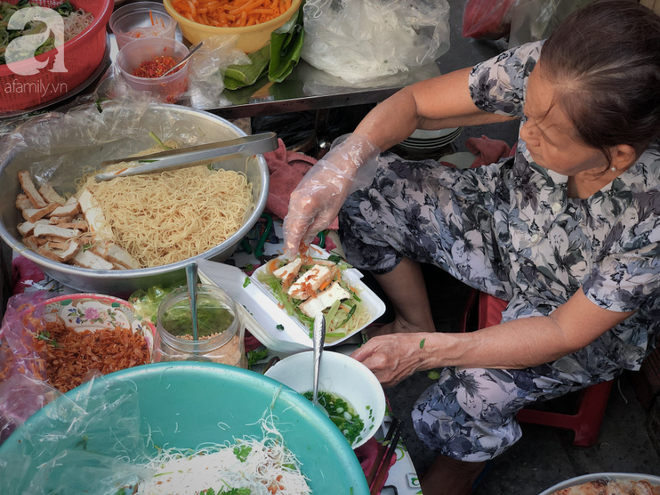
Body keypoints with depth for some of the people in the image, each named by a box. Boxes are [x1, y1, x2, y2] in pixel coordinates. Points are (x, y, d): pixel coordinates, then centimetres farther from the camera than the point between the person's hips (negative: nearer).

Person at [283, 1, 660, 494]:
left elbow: (565, 334, -27)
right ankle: (417, 321, 19)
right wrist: (343, 163, -38)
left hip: (587, 313, -4)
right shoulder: (547, 73, -30)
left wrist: (426, 353, -33)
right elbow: (413, 102, -18)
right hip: (503, 221, 5)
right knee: (364, 190, -9)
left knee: (453, 415, -22)